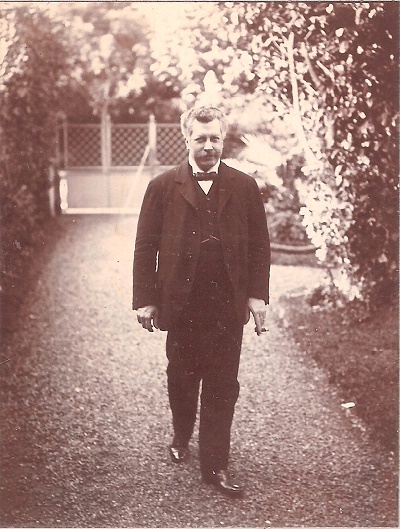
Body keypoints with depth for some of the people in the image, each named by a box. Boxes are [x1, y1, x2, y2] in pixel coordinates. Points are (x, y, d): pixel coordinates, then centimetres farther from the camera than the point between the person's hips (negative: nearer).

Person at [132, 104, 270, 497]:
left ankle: (215, 464, 13)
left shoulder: (244, 187, 5)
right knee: (181, 378, 15)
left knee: (222, 386, 3)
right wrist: (145, 299, -4)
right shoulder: (163, 186, 1)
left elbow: (259, 244, 6)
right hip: (181, 302, 0)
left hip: (228, 304, 1)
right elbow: (145, 246, 0)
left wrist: (257, 295, 0)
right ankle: (181, 437, 40)